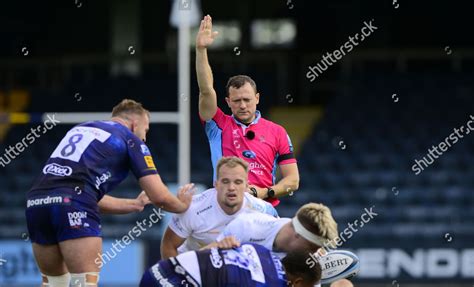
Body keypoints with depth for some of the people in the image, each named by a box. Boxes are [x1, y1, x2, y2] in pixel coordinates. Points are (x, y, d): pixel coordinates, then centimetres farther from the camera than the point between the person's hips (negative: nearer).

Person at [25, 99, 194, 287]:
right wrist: (182, 204, 31)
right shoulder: (131, 140, 13)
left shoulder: (79, 130, 32)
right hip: (72, 203, -6)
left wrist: (134, 205, 47)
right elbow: (159, 196, 9)